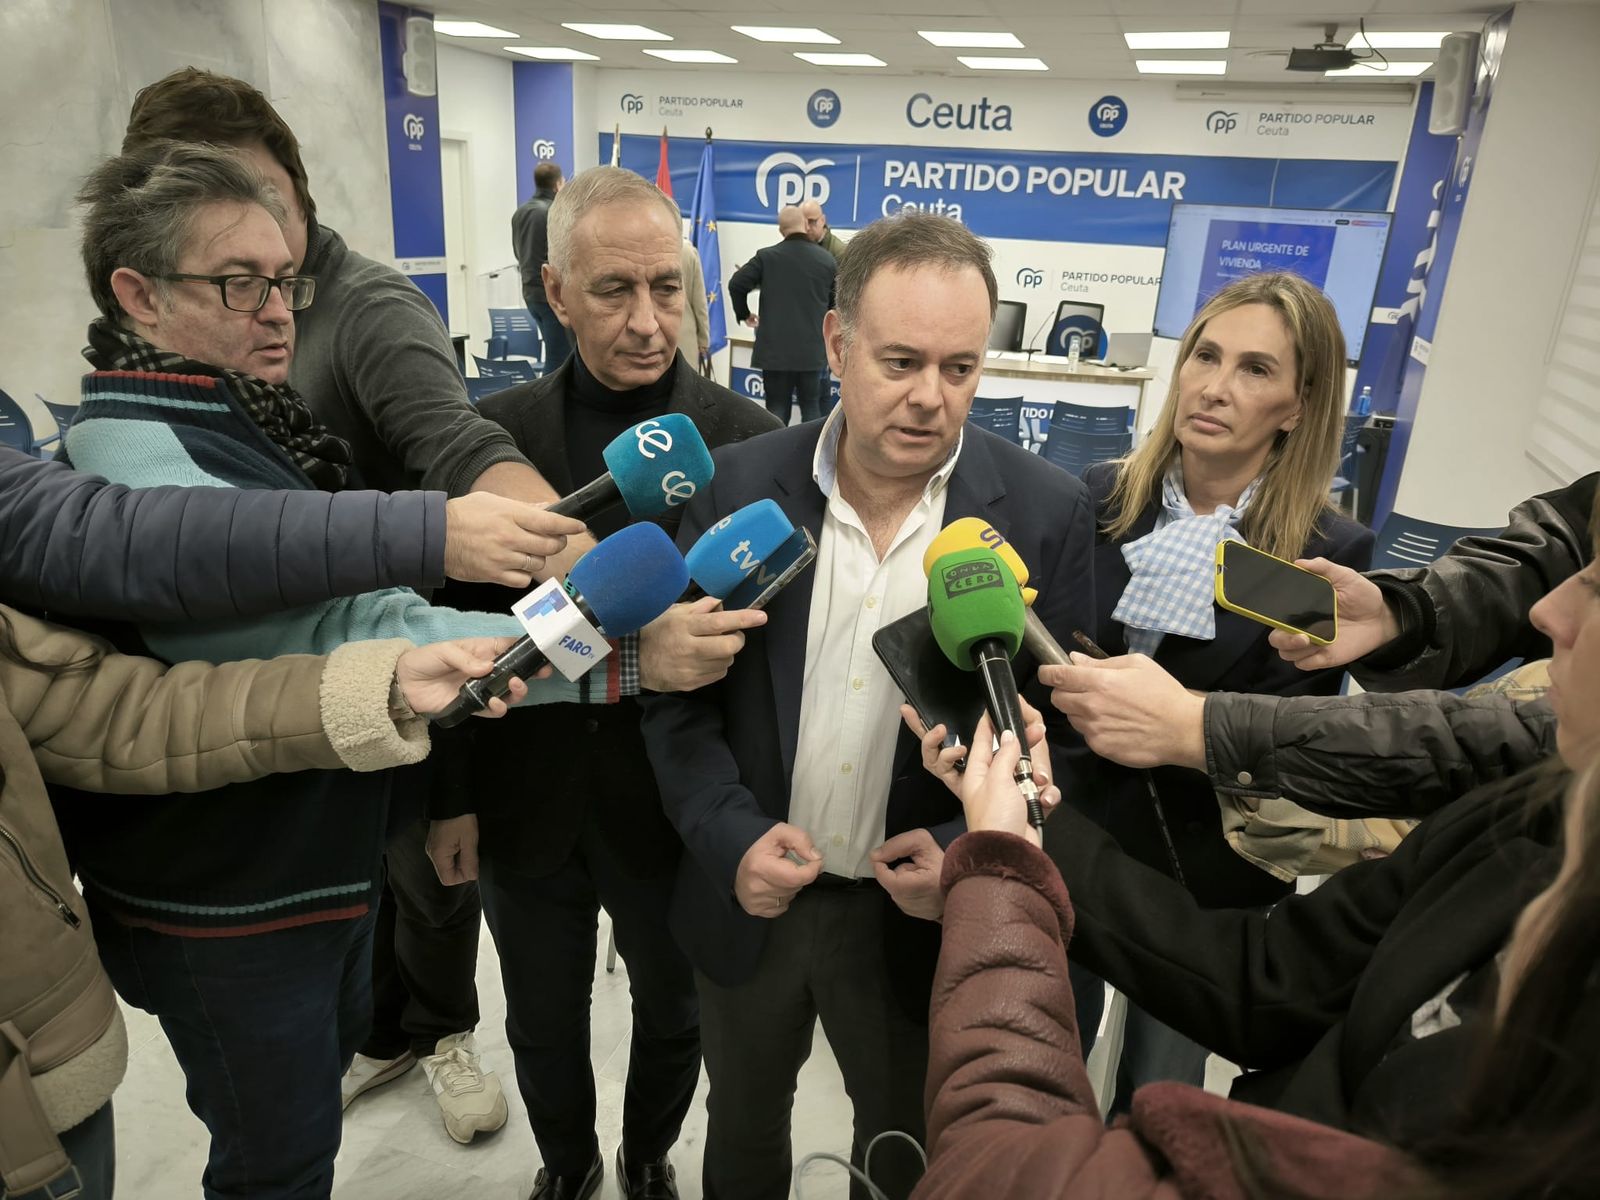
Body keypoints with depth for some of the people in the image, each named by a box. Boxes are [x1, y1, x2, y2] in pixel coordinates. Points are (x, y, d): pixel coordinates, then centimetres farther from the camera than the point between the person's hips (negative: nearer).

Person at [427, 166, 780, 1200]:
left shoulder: (749, 439, -14)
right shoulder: (497, 434, -8)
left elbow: (763, 632, -8)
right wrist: (452, 794, 0)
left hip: (674, 812, -1)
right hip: (525, 810, 2)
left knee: (672, 1018, 23)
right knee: (543, 1028, 24)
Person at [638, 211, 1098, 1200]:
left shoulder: (1047, 512, -14)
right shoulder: (741, 485, -11)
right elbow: (679, 691, -5)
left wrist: (970, 854, -20)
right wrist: (730, 837, -17)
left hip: (920, 920, -1)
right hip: (750, 900, 2)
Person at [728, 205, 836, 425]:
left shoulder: (766, 256, -4)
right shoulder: (826, 260, 1)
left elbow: (736, 284, -7)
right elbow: (836, 303, 6)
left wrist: (743, 314, 10)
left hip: (775, 349, -1)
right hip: (813, 350, 1)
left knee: (777, 408, 6)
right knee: (811, 406, 11)